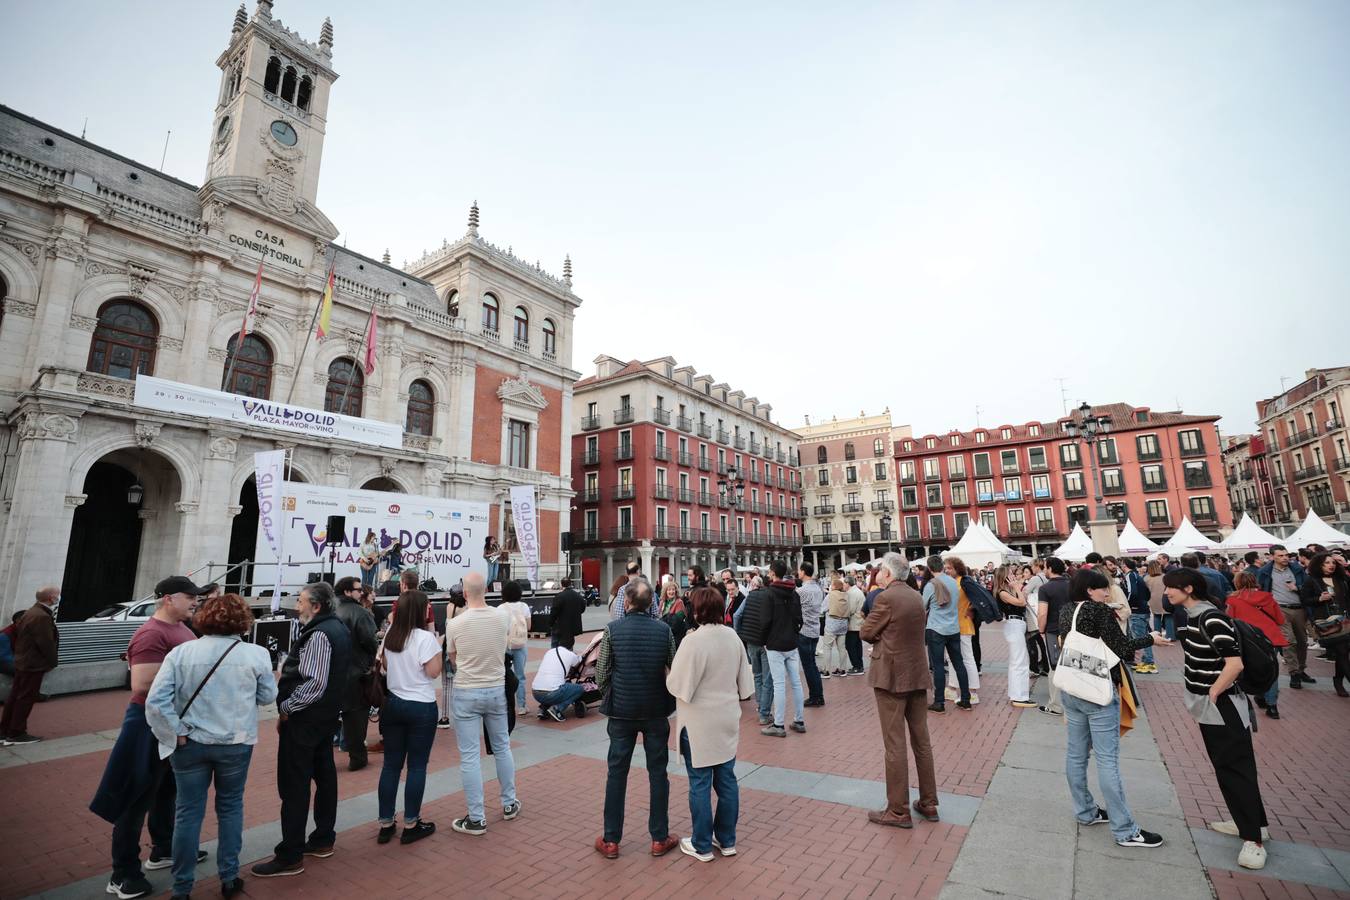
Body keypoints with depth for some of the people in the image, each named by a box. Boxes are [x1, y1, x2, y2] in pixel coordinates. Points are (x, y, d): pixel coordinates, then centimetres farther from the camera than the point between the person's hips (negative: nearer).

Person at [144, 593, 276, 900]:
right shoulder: (256, 654, -11)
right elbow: (268, 697, -1)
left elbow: (155, 701, -13)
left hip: (191, 743, 1)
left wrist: (176, 734, -4)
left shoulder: (181, 652, -8)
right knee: (230, 807, 17)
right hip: (236, 744, 0)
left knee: (188, 812, 13)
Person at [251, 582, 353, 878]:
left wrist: (285, 707, -14)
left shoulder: (318, 634, -21)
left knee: (294, 786, -1)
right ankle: (323, 840, 28)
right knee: (324, 776, 16)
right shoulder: (338, 628, 9)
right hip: (326, 715, 10)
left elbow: (313, 683, -27)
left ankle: (290, 857, 7)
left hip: (304, 718, -10)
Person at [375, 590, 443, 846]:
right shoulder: (425, 637, -18)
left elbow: (384, 666, 18)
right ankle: (411, 825, 14)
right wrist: (439, 646, -5)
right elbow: (433, 672, -17)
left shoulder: (390, 635, 3)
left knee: (391, 764, 12)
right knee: (417, 766, 5)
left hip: (393, 704, 6)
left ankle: (386, 825, 20)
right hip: (421, 707, -6)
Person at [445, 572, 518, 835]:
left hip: (466, 693, -3)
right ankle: (509, 804, 31)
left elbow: (453, 659, 1)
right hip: (496, 690, 3)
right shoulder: (500, 618, -8)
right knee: (502, 747, 18)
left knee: (469, 756, 6)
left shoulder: (455, 624, -15)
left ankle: (476, 819, 12)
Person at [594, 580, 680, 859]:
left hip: (622, 710, 0)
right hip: (656, 710, 1)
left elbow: (601, 675, -8)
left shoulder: (613, 630, -12)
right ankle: (659, 838, 22)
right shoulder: (664, 629, -8)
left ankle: (611, 840, 21)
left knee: (617, 773, 12)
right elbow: (675, 668, -1)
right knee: (658, 773, 13)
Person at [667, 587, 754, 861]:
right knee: (726, 779, 16)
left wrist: (668, 675, 2)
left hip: (699, 722, -6)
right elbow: (744, 679, 7)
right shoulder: (732, 636, -1)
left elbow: (677, 685, -17)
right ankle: (727, 840, 29)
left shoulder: (694, 641, -22)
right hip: (727, 718, 6)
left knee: (700, 783, 8)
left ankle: (701, 846, 21)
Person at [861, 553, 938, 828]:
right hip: (918, 674, 8)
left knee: (895, 745, 0)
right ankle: (929, 803, 26)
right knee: (922, 741, 16)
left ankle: (898, 811, 8)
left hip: (892, 676, -8)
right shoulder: (916, 596, 7)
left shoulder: (885, 598, -17)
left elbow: (867, 633, -10)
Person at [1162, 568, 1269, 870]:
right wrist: (1202, 697, 13)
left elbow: (1234, 664, -26)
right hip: (1208, 708, 9)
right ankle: (1246, 821, 32)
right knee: (1225, 766, 19)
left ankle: (1253, 839, 10)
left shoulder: (1212, 620, -22)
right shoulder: (1193, 617, 5)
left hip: (1222, 707, -9)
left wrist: (1211, 695, -17)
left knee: (1234, 769, 0)